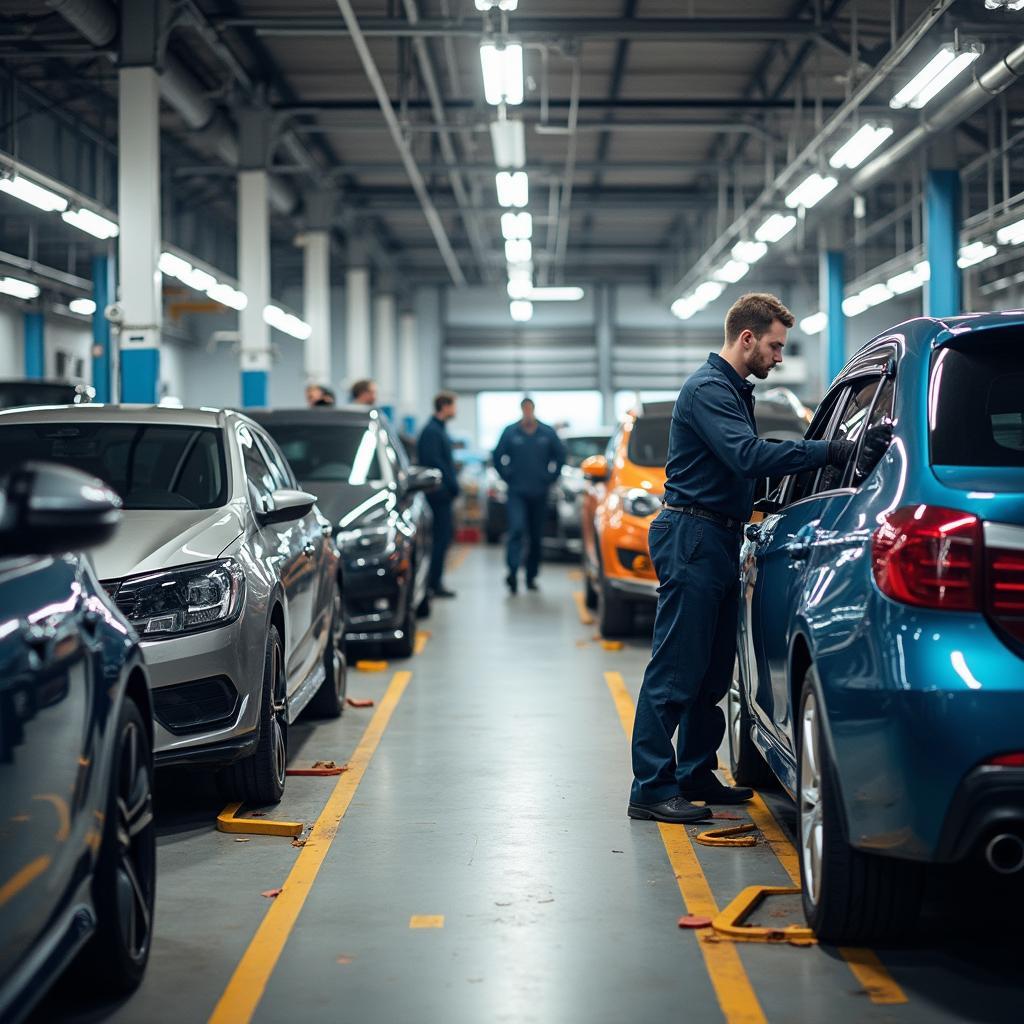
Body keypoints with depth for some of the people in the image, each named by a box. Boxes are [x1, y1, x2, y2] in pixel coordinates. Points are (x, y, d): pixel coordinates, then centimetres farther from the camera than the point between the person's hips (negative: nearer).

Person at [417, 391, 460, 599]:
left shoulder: (439, 429, 18)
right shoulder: (432, 431, -15)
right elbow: (434, 462, -22)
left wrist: (453, 484, 15)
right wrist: (452, 484, -18)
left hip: (442, 492, 10)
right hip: (439, 491, -10)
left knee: (446, 533, 12)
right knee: (442, 536, -7)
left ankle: (435, 581, 17)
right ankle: (434, 583, -4)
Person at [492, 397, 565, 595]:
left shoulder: (547, 433, 2)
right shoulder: (510, 432, -1)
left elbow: (560, 455, 13)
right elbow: (498, 456, 8)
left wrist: (551, 477, 8)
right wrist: (507, 477, 4)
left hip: (539, 493, 2)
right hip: (517, 492, -2)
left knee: (536, 536, 7)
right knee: (516, 529, -19)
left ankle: (531, 577, 16)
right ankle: (513, 571, -26)